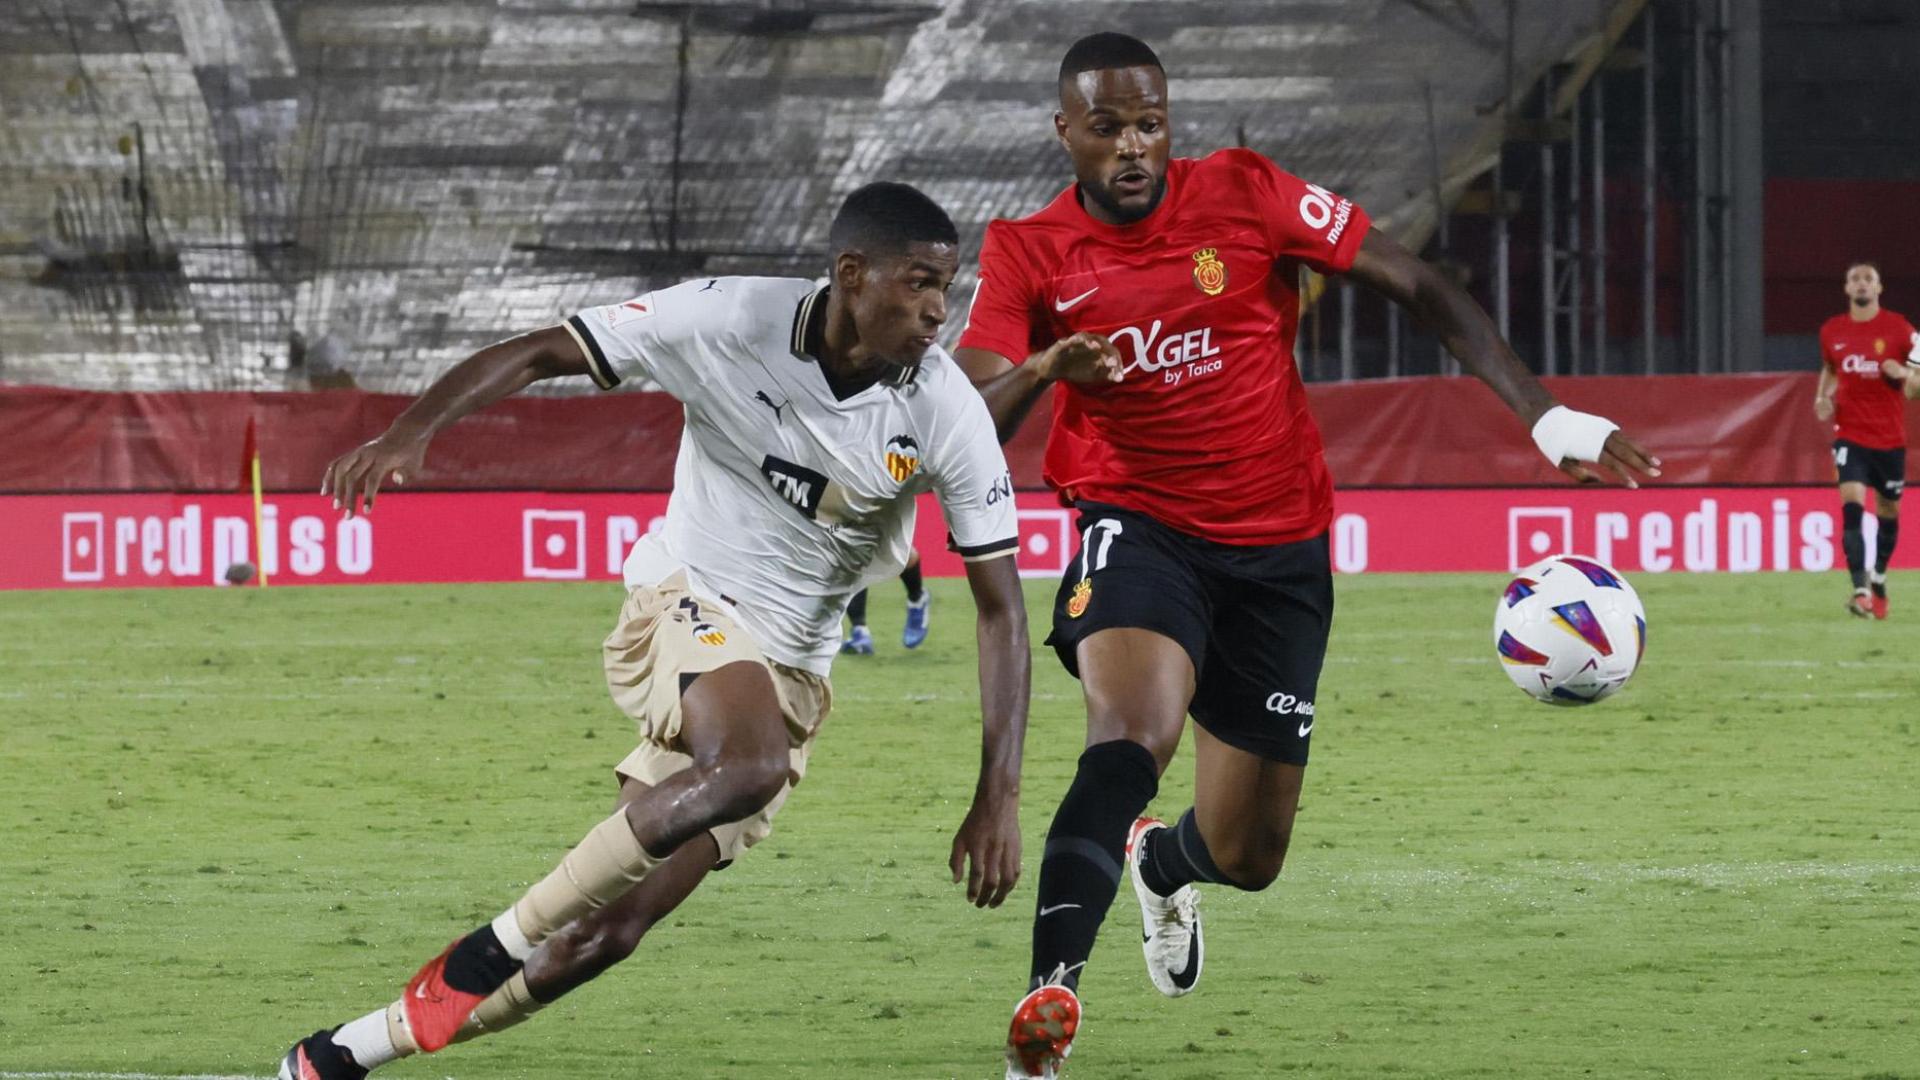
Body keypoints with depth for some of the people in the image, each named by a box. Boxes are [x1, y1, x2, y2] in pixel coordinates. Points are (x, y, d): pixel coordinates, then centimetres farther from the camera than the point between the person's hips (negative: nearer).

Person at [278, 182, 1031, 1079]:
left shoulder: (946, 412, -12)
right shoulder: (731, 321, -17)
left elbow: (1000, 605, -7)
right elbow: (537, 356, -13)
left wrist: (998, 795, -13)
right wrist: (412, 430, -31)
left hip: (791, 671, 3)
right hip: (684, 602, -3)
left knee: (614, 928, -2)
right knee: (752, 766, -37)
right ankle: (506, 940, -23)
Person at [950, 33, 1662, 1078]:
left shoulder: (1242, 194, -7)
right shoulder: (1027, 253, -6)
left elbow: (1416, 285, -4)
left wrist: (1543, 414, -11)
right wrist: (1042, 370, -36)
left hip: (1278, 551, 2)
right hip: (1138, 528, -2)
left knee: (1245, 857, 8)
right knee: (1131, 738, -34)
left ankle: (1158, 863, 47)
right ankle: (1049, 995, -38)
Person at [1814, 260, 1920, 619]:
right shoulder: (1831, 331, 4)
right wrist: (1823, 398, 5)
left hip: (1890, 437, 0)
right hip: (1850, 434, 0)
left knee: (1888, 510, 12)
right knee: (1852, 506, -19)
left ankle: (1879, 579, 35)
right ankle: (1861, 589, -25)